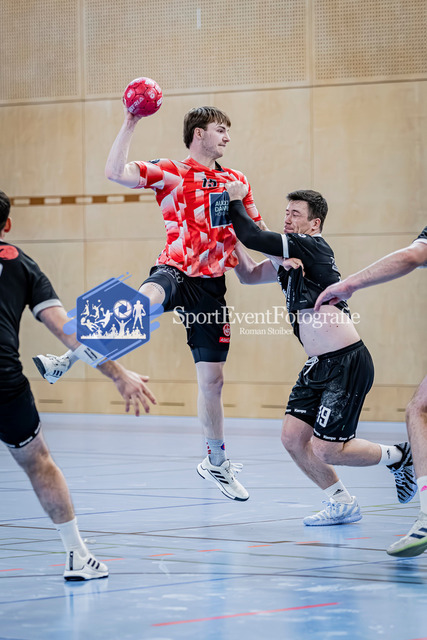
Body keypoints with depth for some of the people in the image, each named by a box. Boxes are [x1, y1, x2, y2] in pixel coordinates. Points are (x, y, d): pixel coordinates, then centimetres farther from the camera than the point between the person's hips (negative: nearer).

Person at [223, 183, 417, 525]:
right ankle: (343, 505, 17)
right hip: (318, 366, 9)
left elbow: (254, 238, -19)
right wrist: (232, 228, 13)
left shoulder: (313, 247, -14)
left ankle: (400, 456, 14)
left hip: (347, 363, -9)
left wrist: (236, 202, -4)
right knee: (293, 437, 3)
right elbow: (249, 274, 24)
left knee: (325, 450, -9)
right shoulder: (290, 258, 14)